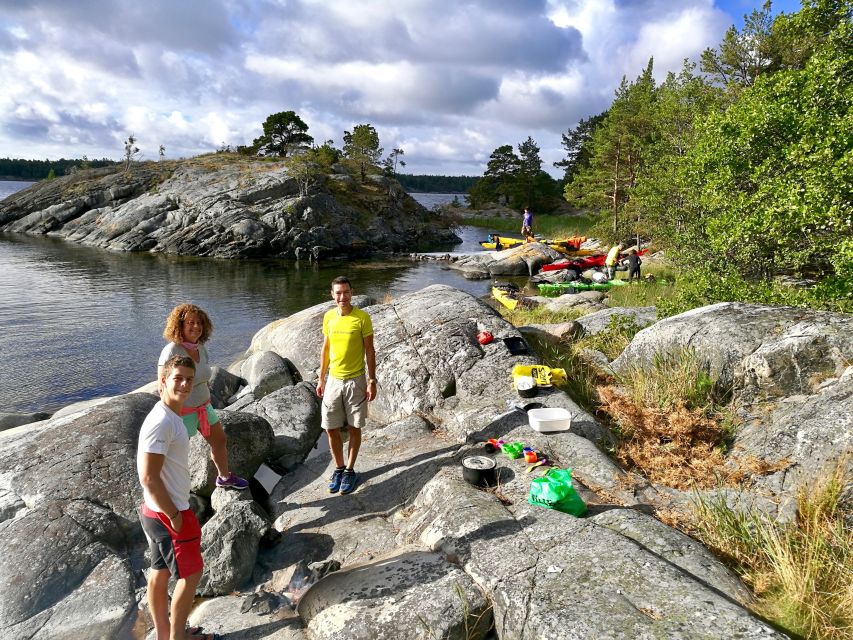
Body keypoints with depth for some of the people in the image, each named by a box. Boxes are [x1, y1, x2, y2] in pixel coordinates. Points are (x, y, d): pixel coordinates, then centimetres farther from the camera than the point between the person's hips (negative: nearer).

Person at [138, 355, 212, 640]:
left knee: (160, 572, 20)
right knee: (191, 573, 6)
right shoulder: (160, 423, -26)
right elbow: (149, 478, -27)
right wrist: (175, 516, -19)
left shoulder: (171, 417, 5)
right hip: (167, 514, -9)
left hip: (158, 512, 9)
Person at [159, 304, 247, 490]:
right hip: (182, 411, -8)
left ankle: (224, 477, 46)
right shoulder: (171, 352, -25)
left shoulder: (201, 347, -2)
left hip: (203, 406, 8)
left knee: (220, 440, 22)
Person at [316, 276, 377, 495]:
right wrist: (321, 379, 10)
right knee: (331, 429, 7)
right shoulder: (328, 317, 1)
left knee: (354, 428, 7)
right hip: (333, 380, 4)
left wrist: (372, 381, -9)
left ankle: (350, 471, 22)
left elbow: (369, 351, -7)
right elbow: (325, 349, 10)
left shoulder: (362, 318, -11)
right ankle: (339, 469, 25)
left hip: (355, 381, -3)